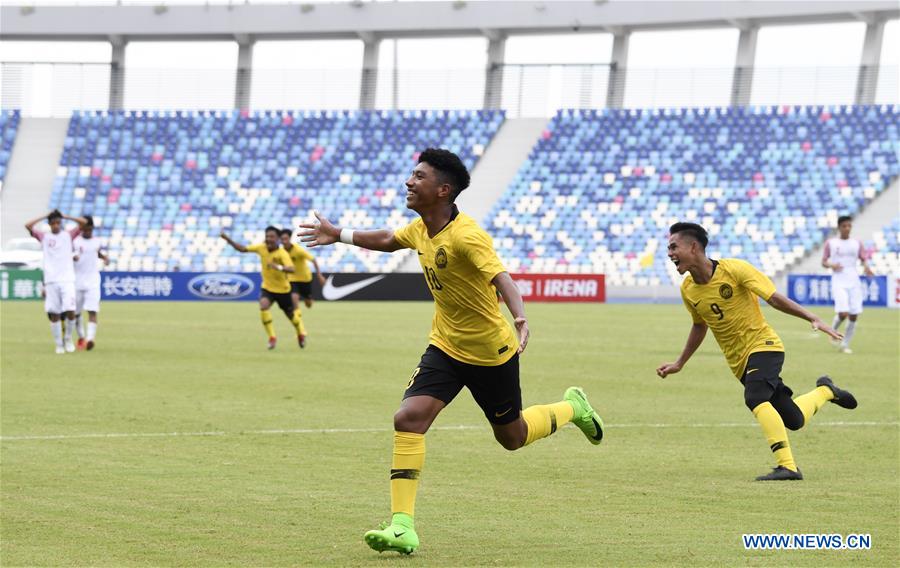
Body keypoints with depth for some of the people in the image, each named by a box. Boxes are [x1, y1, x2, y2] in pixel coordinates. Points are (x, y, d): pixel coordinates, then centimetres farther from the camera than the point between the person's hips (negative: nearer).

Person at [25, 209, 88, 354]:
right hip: (51, 281, 0)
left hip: (67, 280, 0)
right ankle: (59, 345, 10)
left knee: (70, 312, -12)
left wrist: (65, 216, 6)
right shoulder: (44, 237, 10)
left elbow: (83, 222, 1)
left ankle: (68, 339, 12)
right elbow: (28, 226, -3)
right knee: (54, 314, -1)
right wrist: (44, 216, 3)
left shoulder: (68, 235, 10)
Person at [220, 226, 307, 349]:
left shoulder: (282, 254, -26)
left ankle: (301, 333, 45)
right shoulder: (261, 247, -11)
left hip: (282, 289, -3)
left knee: (291, 315, 12)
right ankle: (272, 337, -14)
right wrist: (228, 240, -13)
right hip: (267, 287, 3)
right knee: (263, 306, -27)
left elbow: (291, 269, -40)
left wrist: (279, 267, -58)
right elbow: (242, 249, -2)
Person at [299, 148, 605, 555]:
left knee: (511, 437, 13)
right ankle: (402, 527, -17)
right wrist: (339, 235, 21)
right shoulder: (420, 229, -3)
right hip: (445, 348, 6)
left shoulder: (466, 236, -27)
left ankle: (572, 408, 45)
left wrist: (520, 319, -59)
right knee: (408, 419, -16)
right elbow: (388, 241, 21)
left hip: (491, 353, -6)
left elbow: (500, 277, -42)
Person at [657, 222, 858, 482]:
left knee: (755, 398, -32)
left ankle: (787, 466, -29)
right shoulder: (688, 290, -1)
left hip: (763, 344, -6)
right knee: (793, 420, 3)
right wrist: (680, 363, 22)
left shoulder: (734, 269, -18)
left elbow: (774, 298, -16)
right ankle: (825, 391, 35)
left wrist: (813, 319, -24)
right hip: (739, 360, 6)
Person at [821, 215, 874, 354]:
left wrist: (866, 267, -11)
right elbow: (824, 262, 7)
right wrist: (832, 265, -15)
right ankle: (834, 331, 14)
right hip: (839, 282, -3)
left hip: (854, 282, 3)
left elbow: (863, 259, 12)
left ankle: (845, 344, 12)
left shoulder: (857, 243, 9)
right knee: (843, 313, -18)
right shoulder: (831, 243, 3)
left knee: (854, 316, -2)